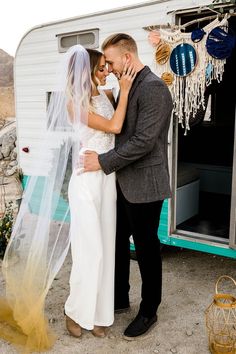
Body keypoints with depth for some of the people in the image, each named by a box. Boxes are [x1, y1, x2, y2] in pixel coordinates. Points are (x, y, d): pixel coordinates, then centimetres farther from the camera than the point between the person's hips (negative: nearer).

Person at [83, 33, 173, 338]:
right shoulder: (128, 87, 12)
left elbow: (144, 141, -22)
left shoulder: (153, 88, -16)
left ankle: (149, 311, 28)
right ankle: (119, 298, 38)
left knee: (146, 248, 7)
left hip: (144, 185, -9)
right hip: (124, 183, 9)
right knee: (118, 243, 18)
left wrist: (103, 162, -17)